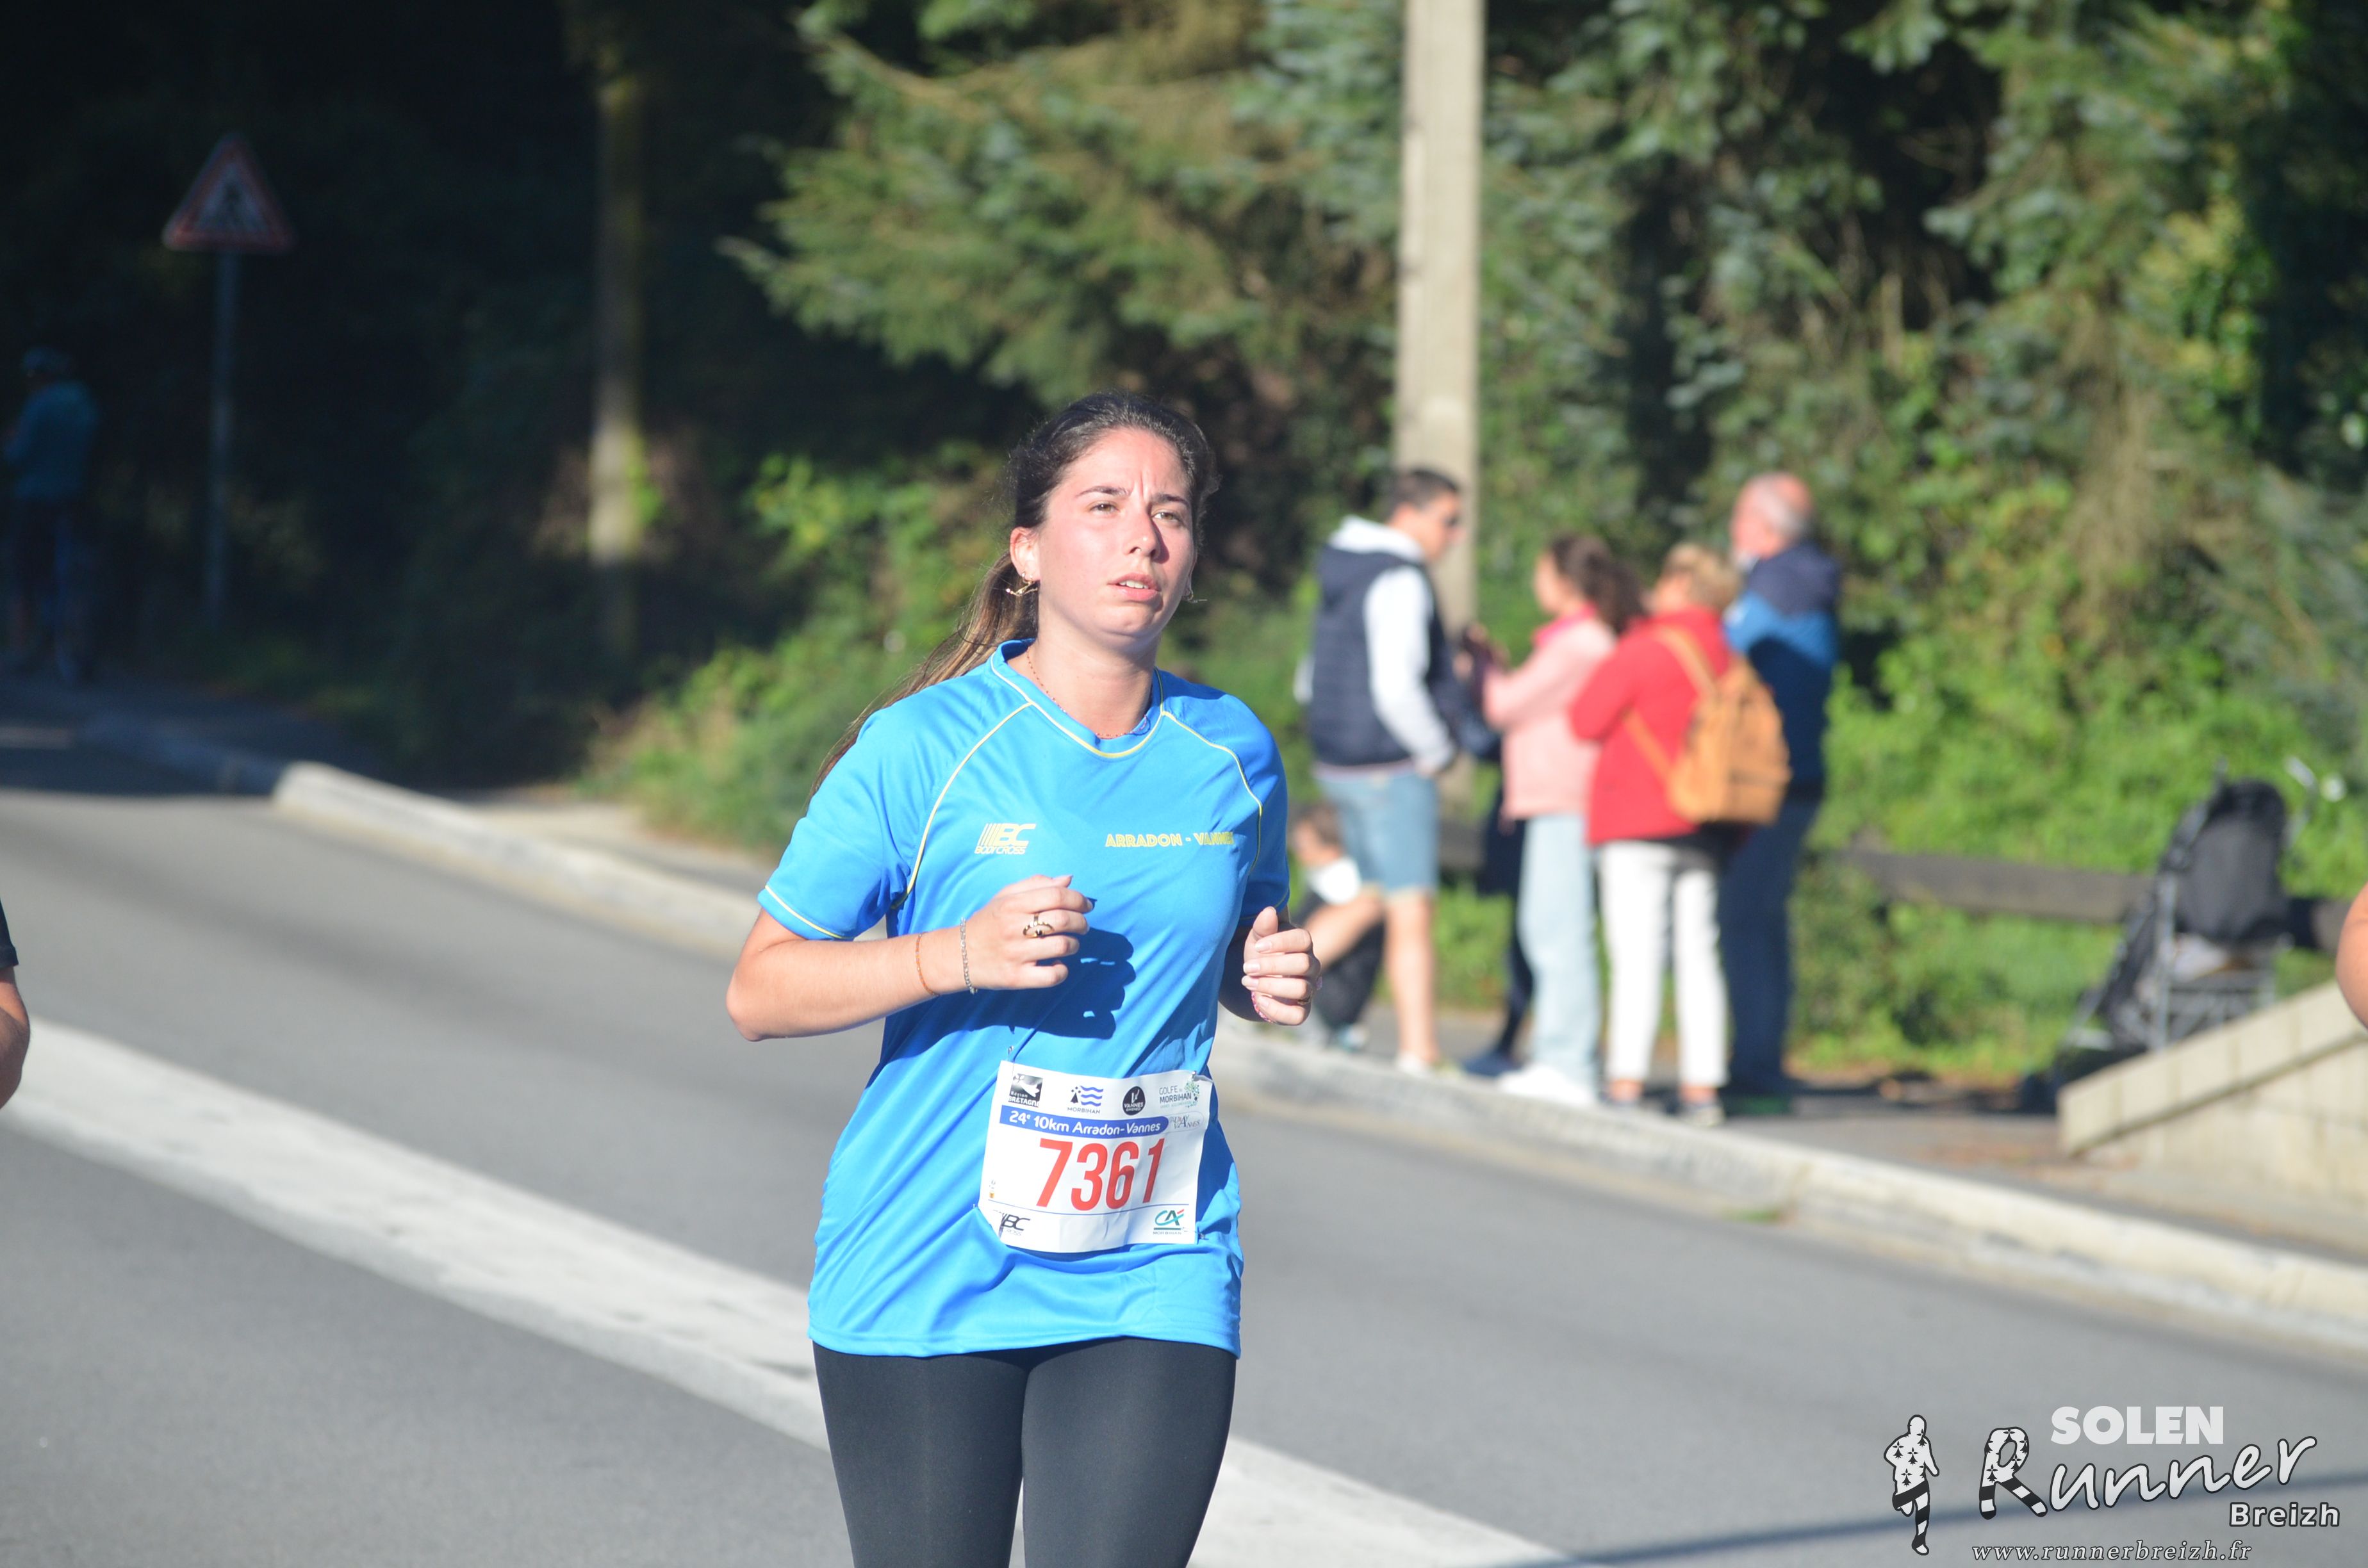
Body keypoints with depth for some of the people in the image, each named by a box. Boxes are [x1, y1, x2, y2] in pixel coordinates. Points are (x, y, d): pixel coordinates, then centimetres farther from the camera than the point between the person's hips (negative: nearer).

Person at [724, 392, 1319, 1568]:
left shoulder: (1232, 753, 6)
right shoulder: (923, 748, -6)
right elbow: (759, 992, -5)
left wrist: (1272, 979, 0)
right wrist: (961, 954, -20)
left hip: (1151, 1282, 2)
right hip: (923, 1282, -2)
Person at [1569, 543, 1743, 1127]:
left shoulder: (1646, 650, -10)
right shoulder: (1727, 661, 10)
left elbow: (1586, 721, -6)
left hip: (1637, 826, -6)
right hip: (1705, 833, 6)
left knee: (1637, 954, -7)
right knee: (1699, 957, 7)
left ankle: (1626, 1084, -11)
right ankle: (1702, 1085, 6)